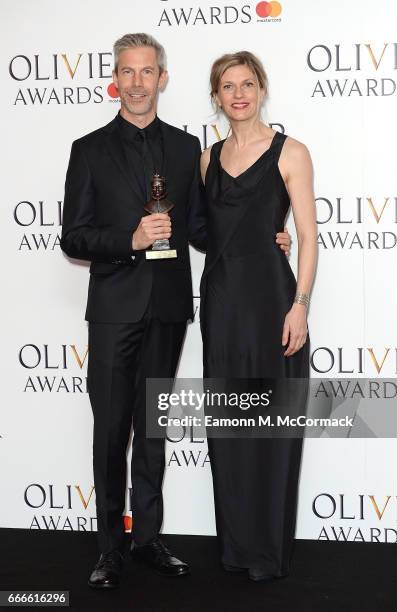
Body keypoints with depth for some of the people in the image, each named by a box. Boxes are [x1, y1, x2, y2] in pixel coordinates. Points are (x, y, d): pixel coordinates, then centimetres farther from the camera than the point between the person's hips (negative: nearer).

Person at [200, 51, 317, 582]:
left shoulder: (290, 153, -3)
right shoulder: (209, 157, 12)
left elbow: (308, 236, -7)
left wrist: (300, 304, -15)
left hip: (270, 296, -5)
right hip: (220, 299, 5)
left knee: (271, 424, 1)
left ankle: (270, 548, 15)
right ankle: (236, 542, 23)